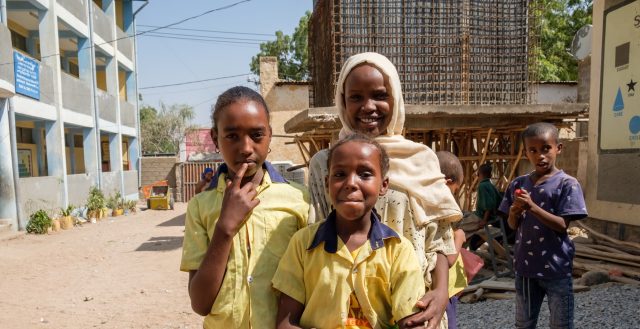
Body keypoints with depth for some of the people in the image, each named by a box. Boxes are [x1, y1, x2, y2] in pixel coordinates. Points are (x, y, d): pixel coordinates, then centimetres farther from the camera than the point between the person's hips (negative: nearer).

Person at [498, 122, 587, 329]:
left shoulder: (567, 184, -10)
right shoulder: (518, 184, 2)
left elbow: (562, 225, -15)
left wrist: (532, 207, -26)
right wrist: (514, 212, -15)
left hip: (556, 268, -4)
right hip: (525, 267, 4)